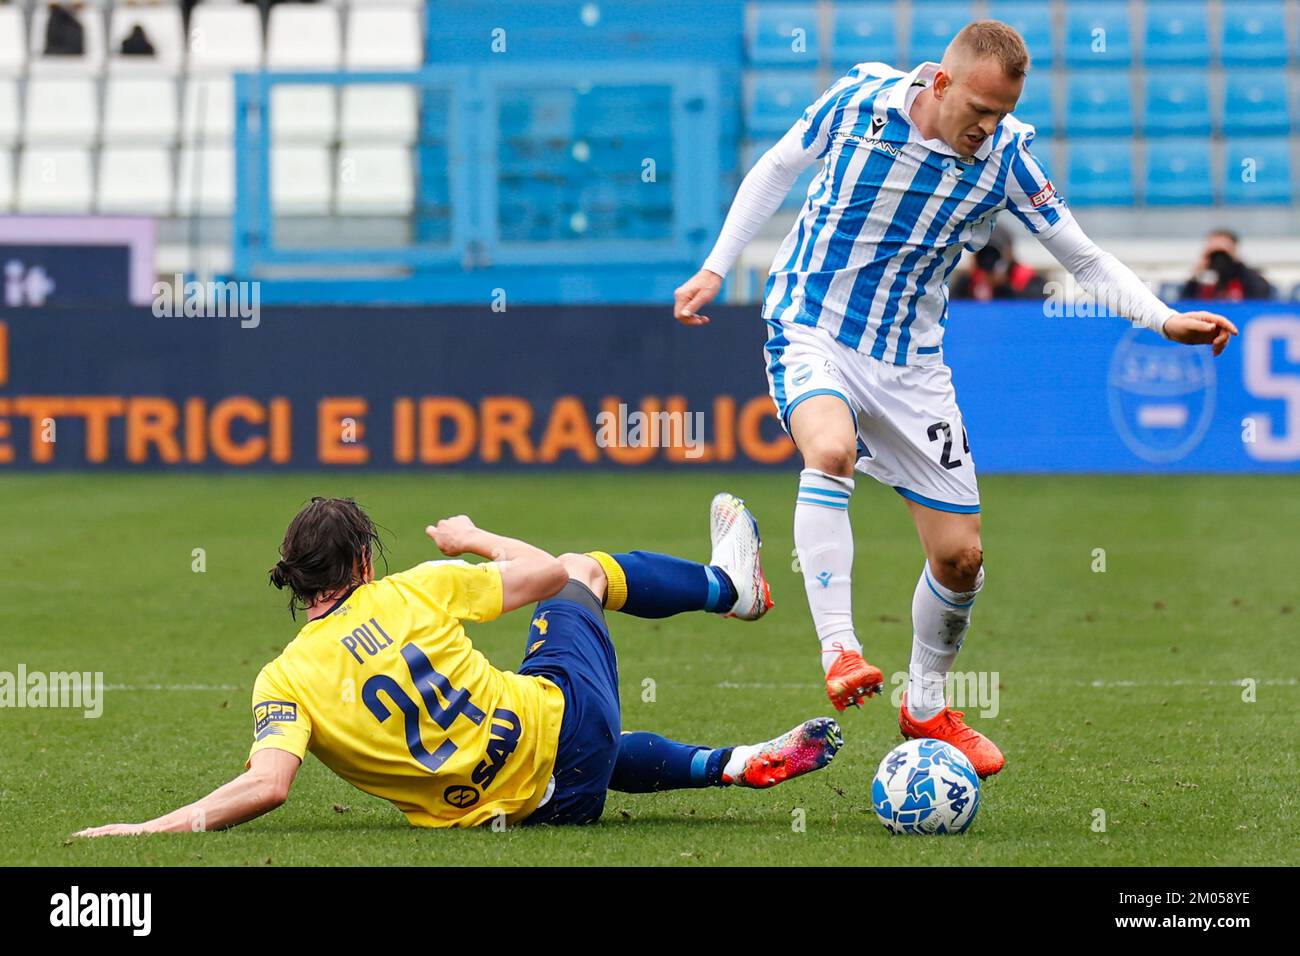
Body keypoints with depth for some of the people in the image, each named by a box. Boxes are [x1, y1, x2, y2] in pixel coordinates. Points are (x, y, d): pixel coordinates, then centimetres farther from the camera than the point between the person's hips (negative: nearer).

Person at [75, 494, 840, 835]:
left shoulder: (284, 681, -15)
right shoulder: (413, 592, -16)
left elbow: (267, 785, -31)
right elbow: (548, 573, -5)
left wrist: (152, 827, -28)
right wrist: (477, 539, 14)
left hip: (515, 803, 1)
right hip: (560, 720, -1)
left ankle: (740, 764, 41)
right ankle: (730, 585, 56)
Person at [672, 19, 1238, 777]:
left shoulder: (1007, 157, -11)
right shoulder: (861, 98, -14)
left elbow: (1085, 259, -2)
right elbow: (778, 167, 4)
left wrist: (1166, 319, -16)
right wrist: (716, 268, 2)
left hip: (909, 362, 3)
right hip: (810, 332, -3)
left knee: (960, 555, 2)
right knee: (832, 449, -36)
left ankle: (926, 708, 26)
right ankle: (838, 651, -34)